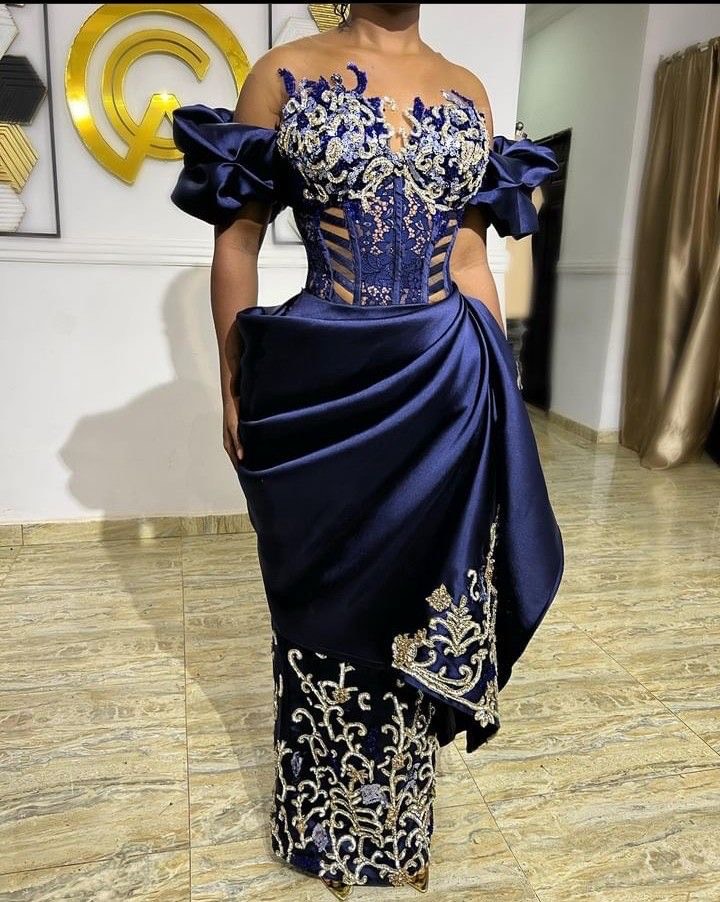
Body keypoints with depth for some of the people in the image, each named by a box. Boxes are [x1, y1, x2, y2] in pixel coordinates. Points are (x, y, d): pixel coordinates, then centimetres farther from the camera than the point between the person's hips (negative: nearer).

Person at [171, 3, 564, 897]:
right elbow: (236, 242, 2)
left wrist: (496, 386, 9)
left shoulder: (466, 92, 11)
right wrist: (234, 386, -2)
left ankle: (398, 818, 41)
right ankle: (327, 823, 40)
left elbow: (471, 263, 10)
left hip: (445, 385, 3)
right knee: (330, 595, 12)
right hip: (322, 384, -3)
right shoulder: (284, 74, 2)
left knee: (415, 589, 14)